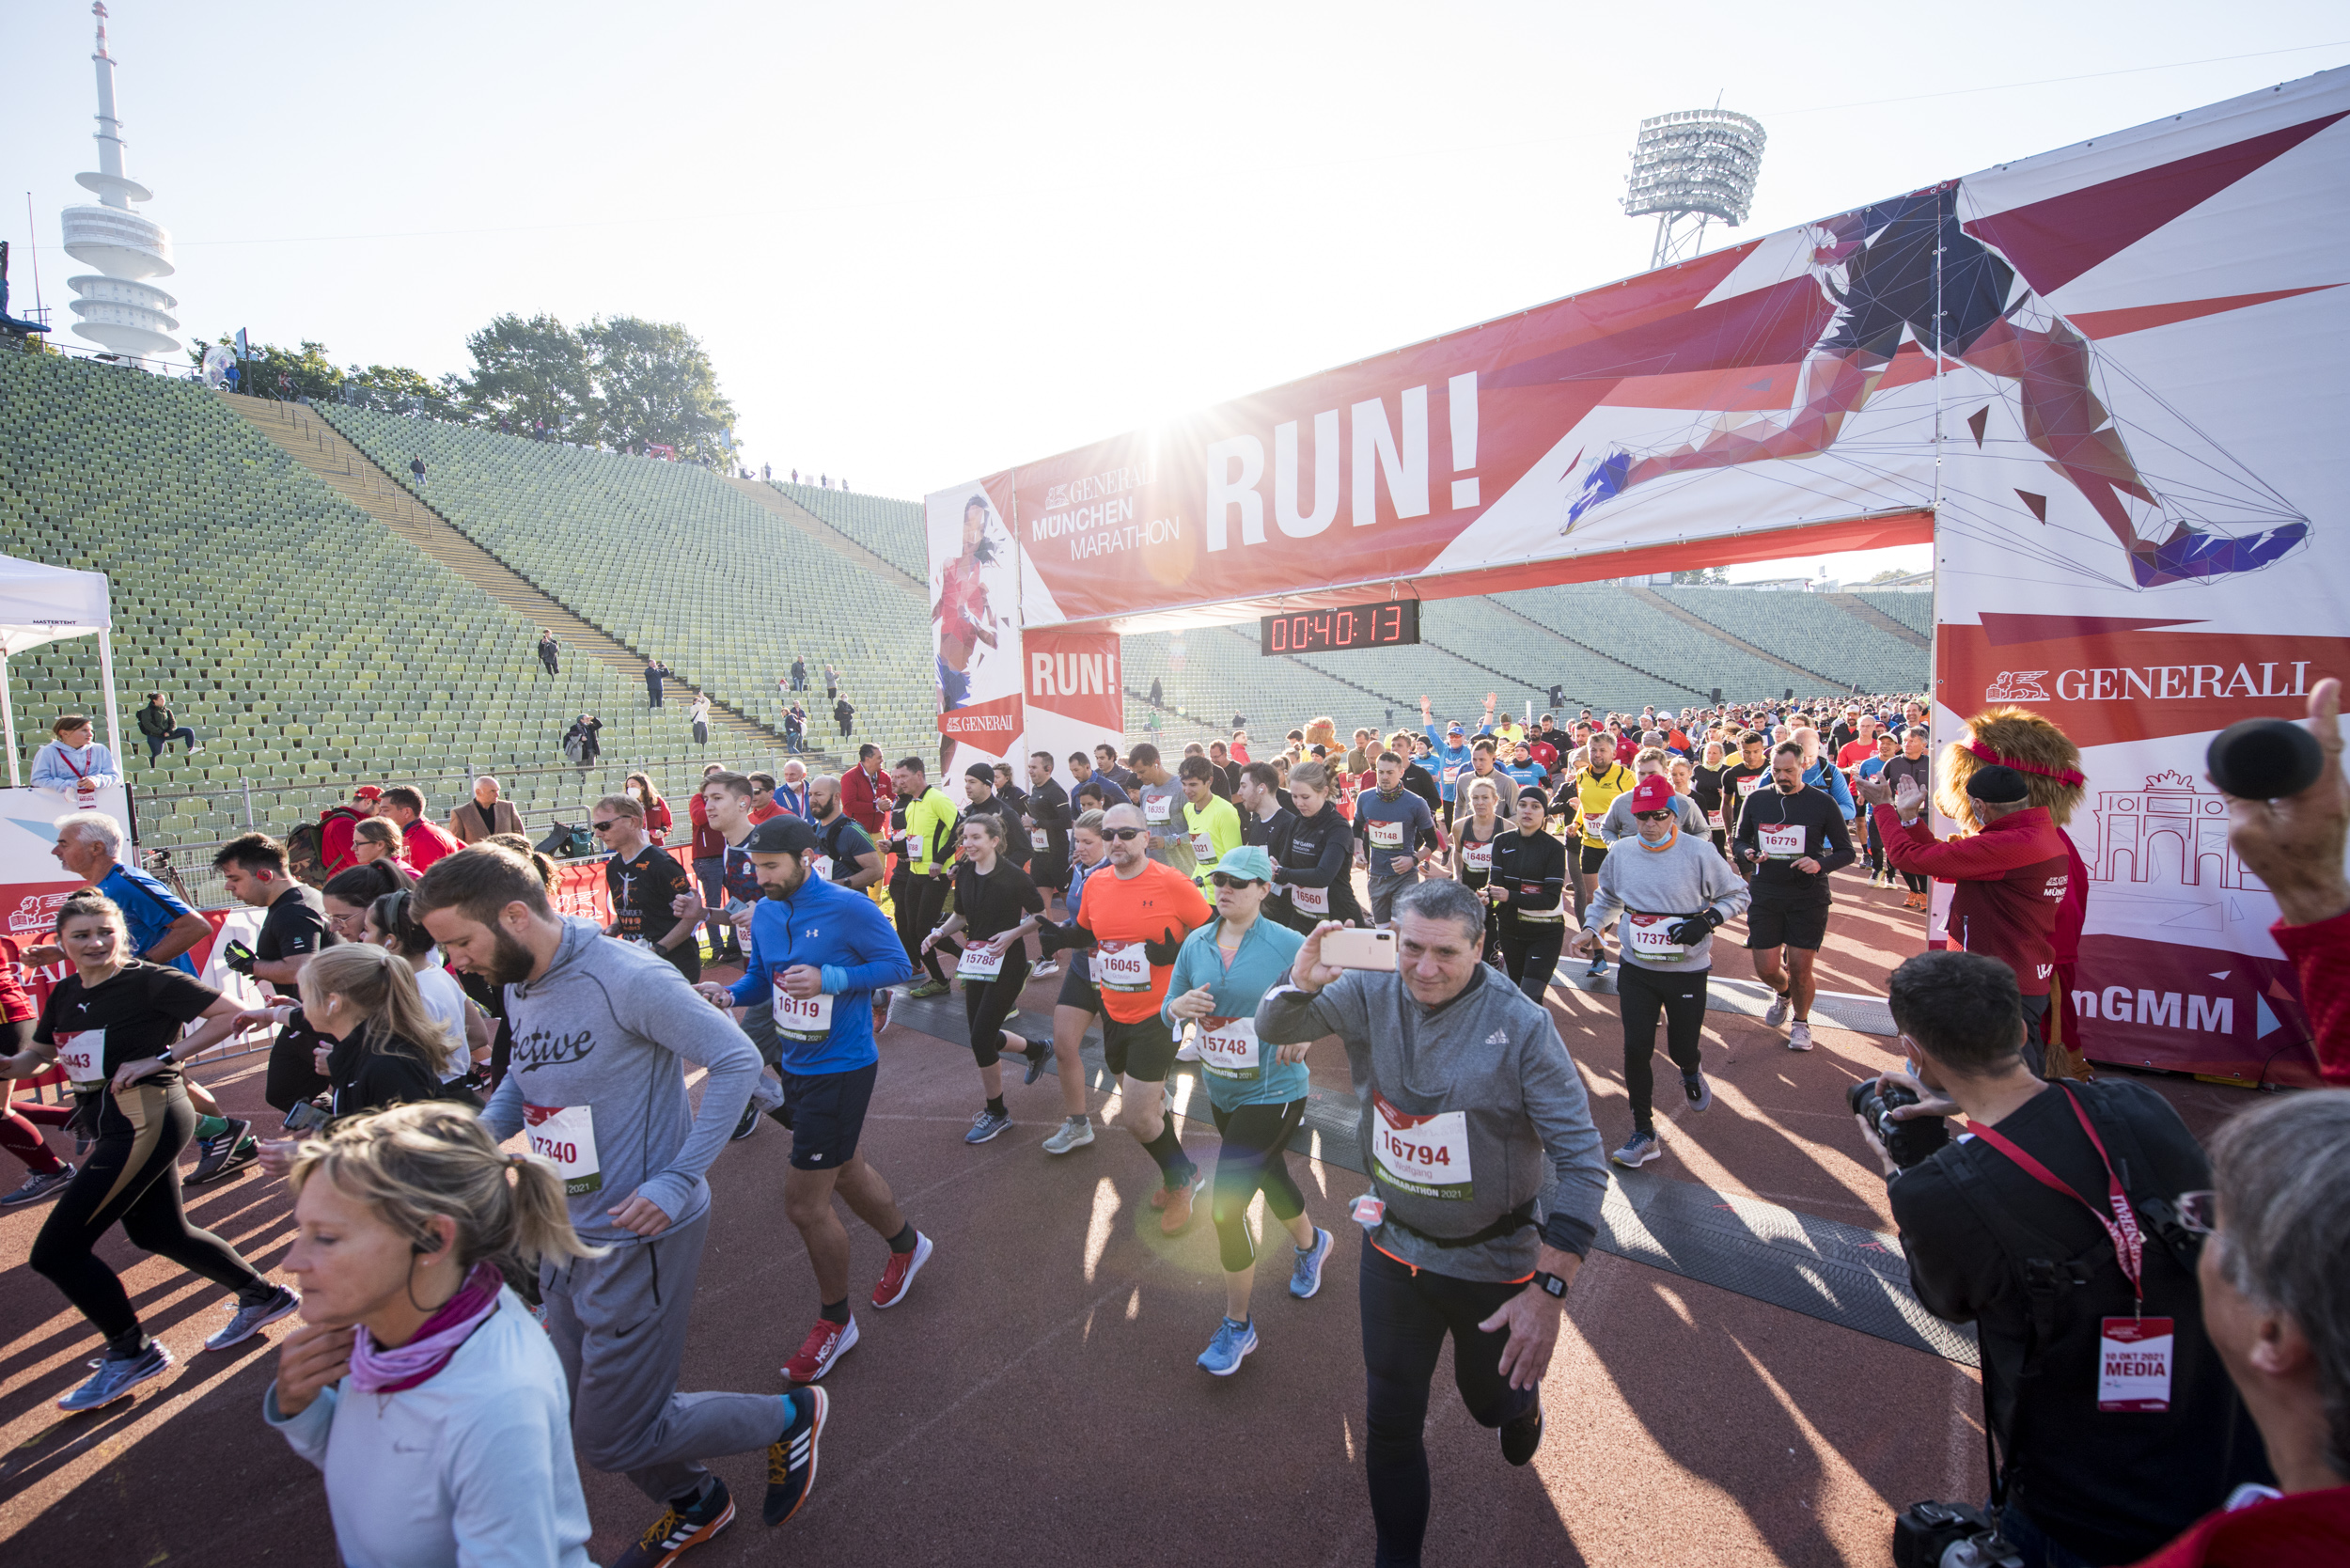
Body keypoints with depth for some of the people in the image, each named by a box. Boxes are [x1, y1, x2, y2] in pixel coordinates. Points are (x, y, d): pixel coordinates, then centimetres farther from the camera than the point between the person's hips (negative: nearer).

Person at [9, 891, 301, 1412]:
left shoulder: (148, 980, -14)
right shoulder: (66, 993, 9)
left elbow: (231, 1014, -19)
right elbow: (37, 1055, 18)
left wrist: (158, 1057, -18)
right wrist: (9, 1064, -4)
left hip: (145, 1118, -9)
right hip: (111, 1126, 9)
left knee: (55, 1250, -6)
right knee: (160, 1233, 20)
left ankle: (131, 1353, 11)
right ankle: (263, 1296, 35)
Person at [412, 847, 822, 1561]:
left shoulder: (627, 979, -26)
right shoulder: (519, 988, 2)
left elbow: (737, 1060, -24)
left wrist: (679, 1180, -26)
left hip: (639, 1242, -9)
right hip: (568, 1236, 9)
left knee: (614, 1437, 3)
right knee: (584, 1415, 22)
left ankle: (788, 1417, 25)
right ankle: (694, 1505, 48)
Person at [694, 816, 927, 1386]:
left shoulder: (850, 909, -20)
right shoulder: (764, 912, 2)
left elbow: (898, 965, -15)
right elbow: (761, 976, 12)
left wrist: (829, 980, -26)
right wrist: (729, 993, -10)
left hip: (842, 1069, -8)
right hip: (795, 1064, 8)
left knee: (804, 1204, -2)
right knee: (845, 1171, 24)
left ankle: (835, 1320, 22)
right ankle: (906, 1244, 50)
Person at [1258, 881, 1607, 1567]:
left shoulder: (1521, 1026, -24)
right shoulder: (1369, 995, -15)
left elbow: (1582, 1161, -21)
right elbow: (1273, 1030, -6)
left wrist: (1548, 1290, -27)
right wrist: (1300, 983, -30)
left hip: (1495, 1259, -2)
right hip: (1394, 1248, 2)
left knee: (1493, 1401, 25)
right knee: (1390, 1422, 14)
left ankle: (1524, 1397, 61)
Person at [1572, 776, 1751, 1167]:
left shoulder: (1699, 852, -11)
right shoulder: (1620, 852, 0)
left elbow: (1737, 893, 0)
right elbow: (1608, 897, 17)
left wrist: (1706, 920, -16)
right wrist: (1591, 929, 2)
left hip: (1688, 970, -2)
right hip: (1635, 969, 2)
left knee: (1681, 1047, 8)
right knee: (1636, 1048, -2)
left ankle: (1692, 1072, 49)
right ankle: (1644, 1134, 12)